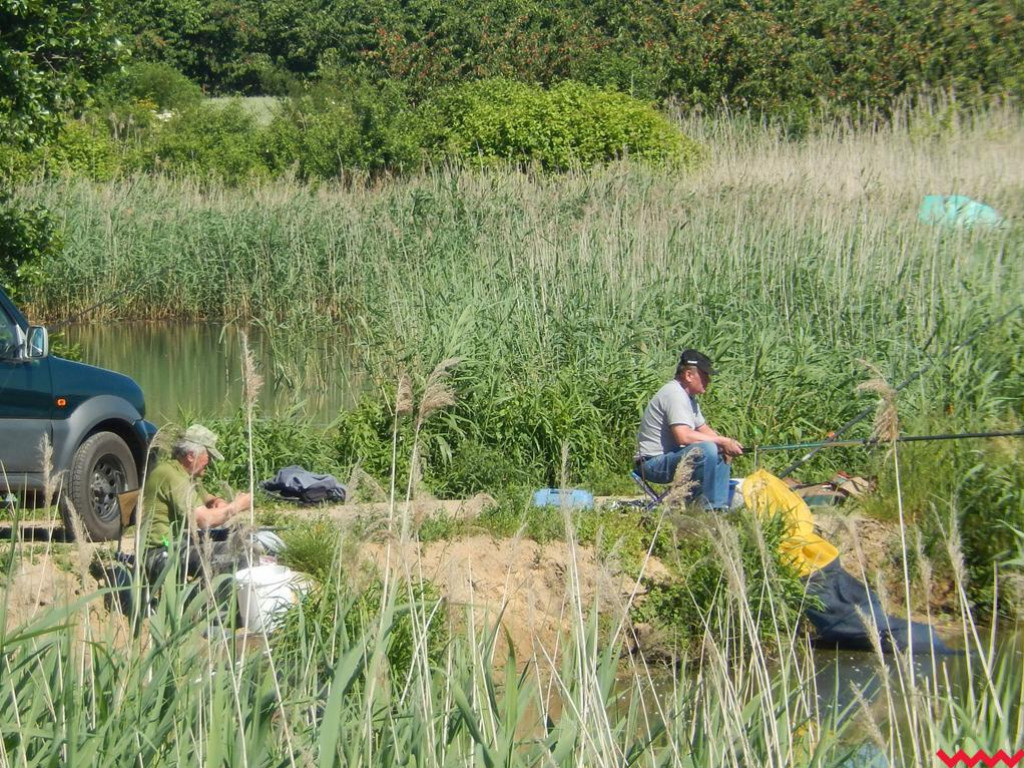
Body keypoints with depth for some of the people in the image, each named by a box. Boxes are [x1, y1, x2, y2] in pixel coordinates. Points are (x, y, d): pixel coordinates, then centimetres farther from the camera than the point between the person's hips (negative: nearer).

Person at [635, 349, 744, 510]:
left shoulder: (688, 397, 15)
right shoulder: (674, 394, -19)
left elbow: (703, 429, 20)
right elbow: (684, 436, -29)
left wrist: (726, 444, 0)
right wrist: (722, 441, -22)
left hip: (669, 457, 11)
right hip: (655, 463, -11)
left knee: (721, 454, 13)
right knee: (707, 449, -30)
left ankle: (719, 507, 7)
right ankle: (707, 507, -23)